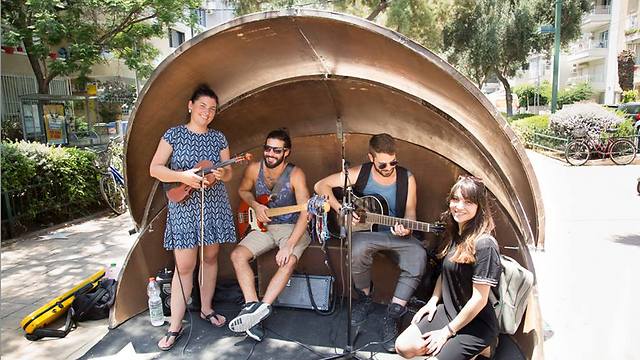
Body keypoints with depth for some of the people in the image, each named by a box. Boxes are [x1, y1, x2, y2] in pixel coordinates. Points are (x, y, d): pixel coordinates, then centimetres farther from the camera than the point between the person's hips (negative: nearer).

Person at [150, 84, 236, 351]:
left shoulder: (218, 138, 7)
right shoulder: (174, 134, -1)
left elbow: (228, 172, 9)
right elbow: (155, 169, -5)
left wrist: (219, 175, -15)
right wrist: (183, 176, -21)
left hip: (215, 206, 3)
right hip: (184, 207, -3)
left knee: (210, 258, 12)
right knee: (184, 266, -4)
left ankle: (206, 309, 31)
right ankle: (175, 327, 7)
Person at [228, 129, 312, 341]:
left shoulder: (295, 174, -17)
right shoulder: (254, 169, -4)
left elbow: (305, 211, -23)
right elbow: (243, 190, 17)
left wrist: (290, 245, -33)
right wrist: (255, 206, -6)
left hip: (292, 227, -4)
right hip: (264, 226, 4)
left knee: (288, 261, -32)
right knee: (238, 255, -17)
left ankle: (261, 307, -29)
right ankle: (253, 305, -20)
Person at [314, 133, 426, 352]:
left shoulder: (406, 178, -3)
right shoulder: (359, 174, -7)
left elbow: (410, 212, 2)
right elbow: (321, 185, -4)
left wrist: (406, 228, -22)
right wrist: (341, 209, -16)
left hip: (396, 234, 1)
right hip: (365, 231, -1)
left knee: (418, 256, -30)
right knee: (358, 249, -36)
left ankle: (393, 314, -17)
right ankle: (365, 299, -6)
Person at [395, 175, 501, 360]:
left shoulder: (484, 244, -23)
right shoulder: (453, 234, 2)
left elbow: (479, 299, -21)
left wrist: (448, 331, -14)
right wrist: (433, 301, 6)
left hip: (475, 324, -7)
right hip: (447, 311, 7)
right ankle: (456, 345, 8)